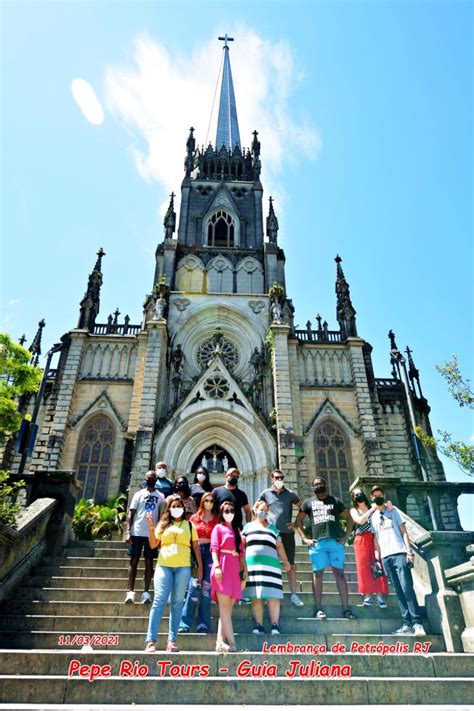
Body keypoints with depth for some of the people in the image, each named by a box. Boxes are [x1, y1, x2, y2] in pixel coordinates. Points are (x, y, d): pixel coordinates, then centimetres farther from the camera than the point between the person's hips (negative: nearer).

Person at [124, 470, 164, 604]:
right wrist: (128, 532, -8)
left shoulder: (160, 497, 7)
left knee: (149, 562, 3)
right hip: (137, 533, 0)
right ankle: (131, 591, 6)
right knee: (134, 561, 3)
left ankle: (146, 592, 7)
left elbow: (161, 516, 6)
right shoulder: (139, 494, 6)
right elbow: (131, 514, 2)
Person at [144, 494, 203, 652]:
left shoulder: (189, 525, 12)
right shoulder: (163, 525, 13)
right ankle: (151, 641, -6)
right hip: (164, 566, 0)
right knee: (159, 601, -7)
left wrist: (200, 566, 5)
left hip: (183, 567, 0)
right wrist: (151, 528, -4)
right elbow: (153, 545, 10)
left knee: (177, 603, 1)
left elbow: (196, 547, 11)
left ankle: (172, 641, 5)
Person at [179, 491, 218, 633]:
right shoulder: (194, 517, 11)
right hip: (196, 552, 0)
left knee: (206, 588, 0)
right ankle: (185, 623, 0)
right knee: (194, 587, -8)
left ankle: (203, 624, 10)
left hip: (211, 552, 0)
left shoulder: (217, 519, 8)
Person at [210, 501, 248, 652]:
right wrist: (217, 566, -17)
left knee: (228, 607, 3)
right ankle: (231, 642, -9)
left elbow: (241, 551, 18)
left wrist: (244, 569, 10)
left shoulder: (237, 530, 21)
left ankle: (220, 642, 6)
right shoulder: (218, 528, 6)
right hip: (222, 567, -6)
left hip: (235, 569, 6)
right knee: (224, 606, -7)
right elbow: (214, 548, -4)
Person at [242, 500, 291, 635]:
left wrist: (285, 561, 7)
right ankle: (259, 625, 2)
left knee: (273, 596, -6)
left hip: (271, 565, 1)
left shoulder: (273, 528, 19)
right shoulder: (248, 526, 15)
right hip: (253, 564, -1)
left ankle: (275, 625, -3)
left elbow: (279, 546, 16)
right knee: (256, 596, -2)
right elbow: (240, 543, 11)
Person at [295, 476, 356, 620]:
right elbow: (298, 521, 14)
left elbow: (349, 518, 17)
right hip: (317, 543, 0)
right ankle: (318, 609, 9)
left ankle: (346, 608, 6)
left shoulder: (335, 501, 15)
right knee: (318, 574, 2)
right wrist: (304, 539, 4)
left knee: (339, 573, 1)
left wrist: (346, 536, 5)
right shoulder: (308, 502, 14)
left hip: (336, 542, 0)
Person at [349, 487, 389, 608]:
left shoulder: (372, 507, 14)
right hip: (361, 541, -1)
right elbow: (360, 521, -10)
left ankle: (379, 596, 3)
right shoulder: (353, 510, 8)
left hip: (374, 539, 1)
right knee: (364, 568, -2)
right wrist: (371, 510, -11)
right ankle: (367, 596, 5)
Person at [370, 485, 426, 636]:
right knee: (398, 591, 2)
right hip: (385, 556, 3)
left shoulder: (393, 510, 9)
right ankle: (407, 624, 4)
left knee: (407, 588, -10)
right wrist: (377, 557, 9)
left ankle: (417, 623, -7)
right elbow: (376, 538, 16)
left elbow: (403, 531, 5)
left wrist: (409, 550, -5)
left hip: (399, 553, -3)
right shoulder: (373, 516, 15)